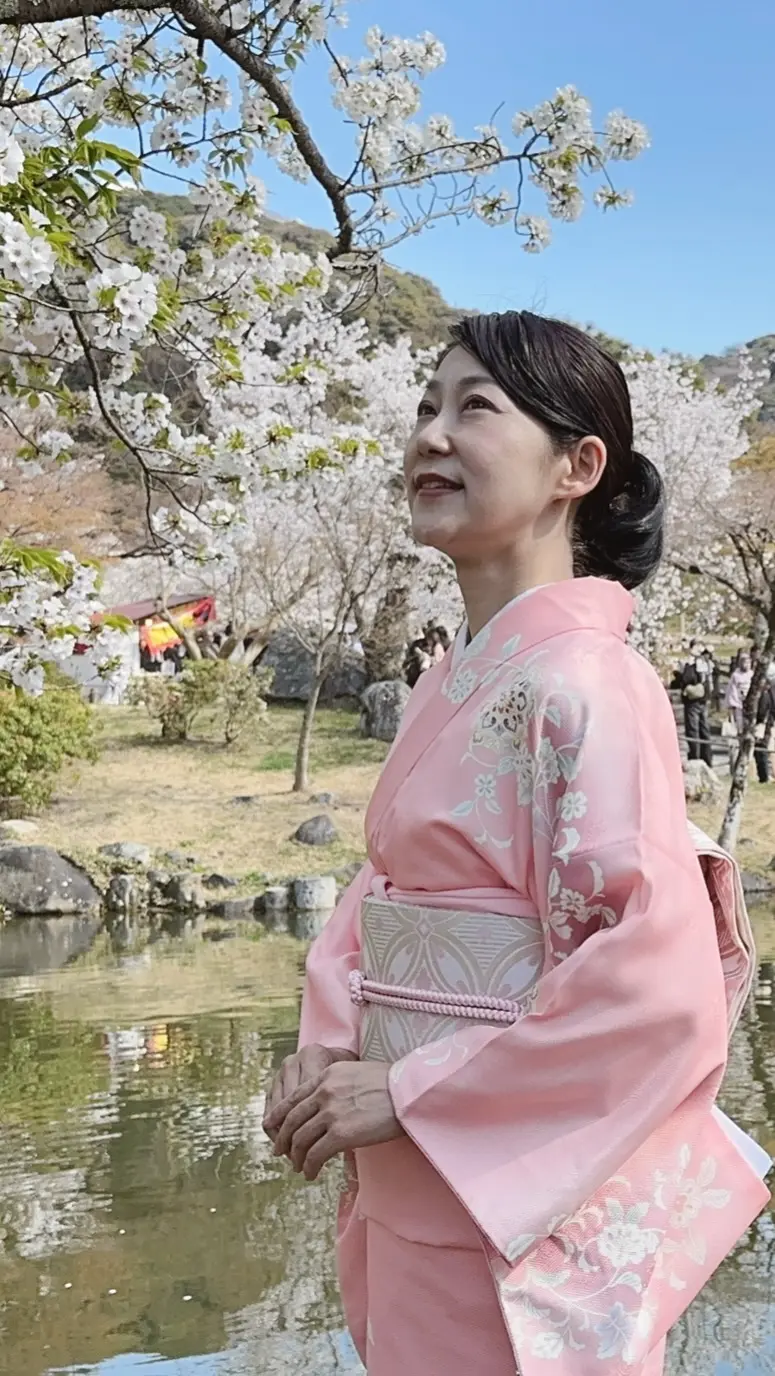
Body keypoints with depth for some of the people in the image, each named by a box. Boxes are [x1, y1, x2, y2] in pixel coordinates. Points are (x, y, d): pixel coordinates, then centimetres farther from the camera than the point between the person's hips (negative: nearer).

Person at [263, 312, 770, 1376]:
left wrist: (408, 1094, -20)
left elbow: (662, 985, -25)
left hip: (522, 1204, -7)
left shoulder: (581, 681, -19)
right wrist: (328, 1050, -5)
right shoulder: (455, 682, 7)